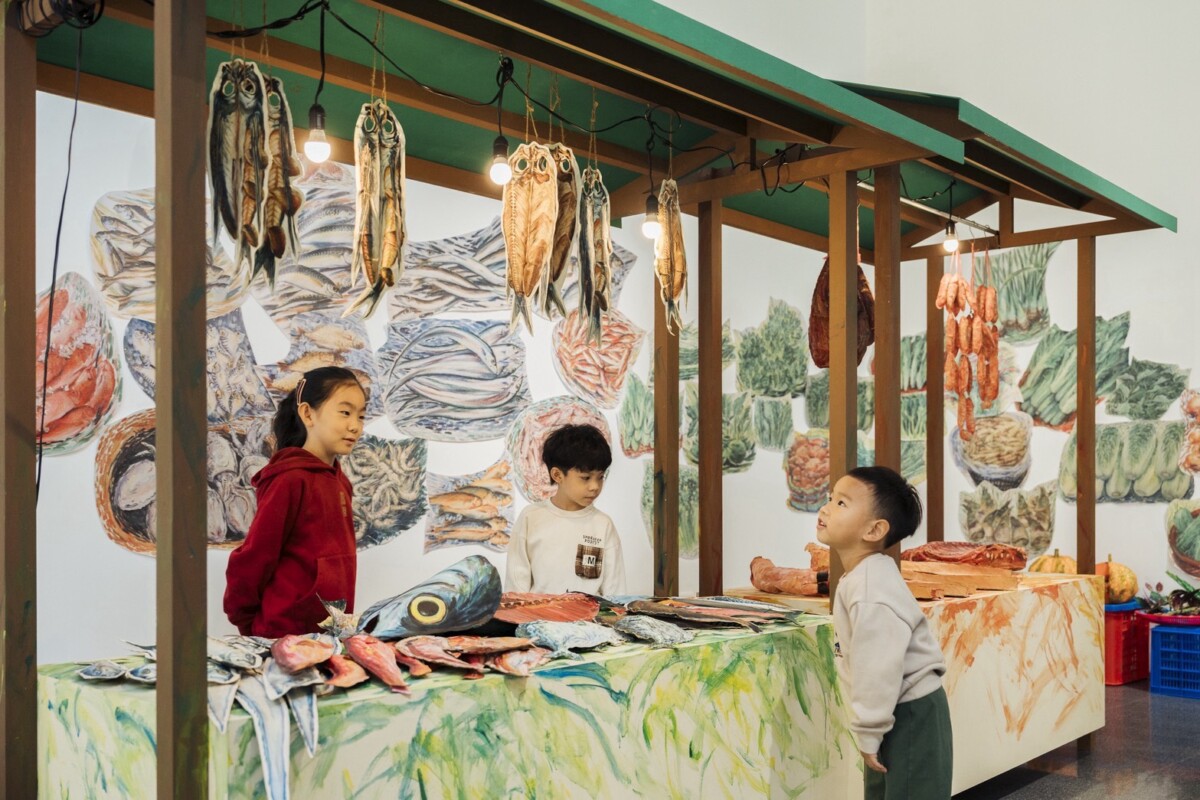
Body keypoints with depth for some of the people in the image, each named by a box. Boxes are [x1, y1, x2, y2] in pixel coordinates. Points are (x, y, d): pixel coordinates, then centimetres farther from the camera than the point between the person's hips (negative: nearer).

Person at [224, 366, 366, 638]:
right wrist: (246, 622, -2)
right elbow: (251, 561, -13)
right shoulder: (291, 480, -16)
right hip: (288, 635, -7)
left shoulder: (339, 481, 9)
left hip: (331, 632, 7)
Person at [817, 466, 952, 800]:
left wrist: (868, 733, -20)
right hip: (900, 710, 10)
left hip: (911, 714, -10)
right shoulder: (864, 577, 6)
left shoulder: (872, 593, -27)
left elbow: (879, 670, -29)